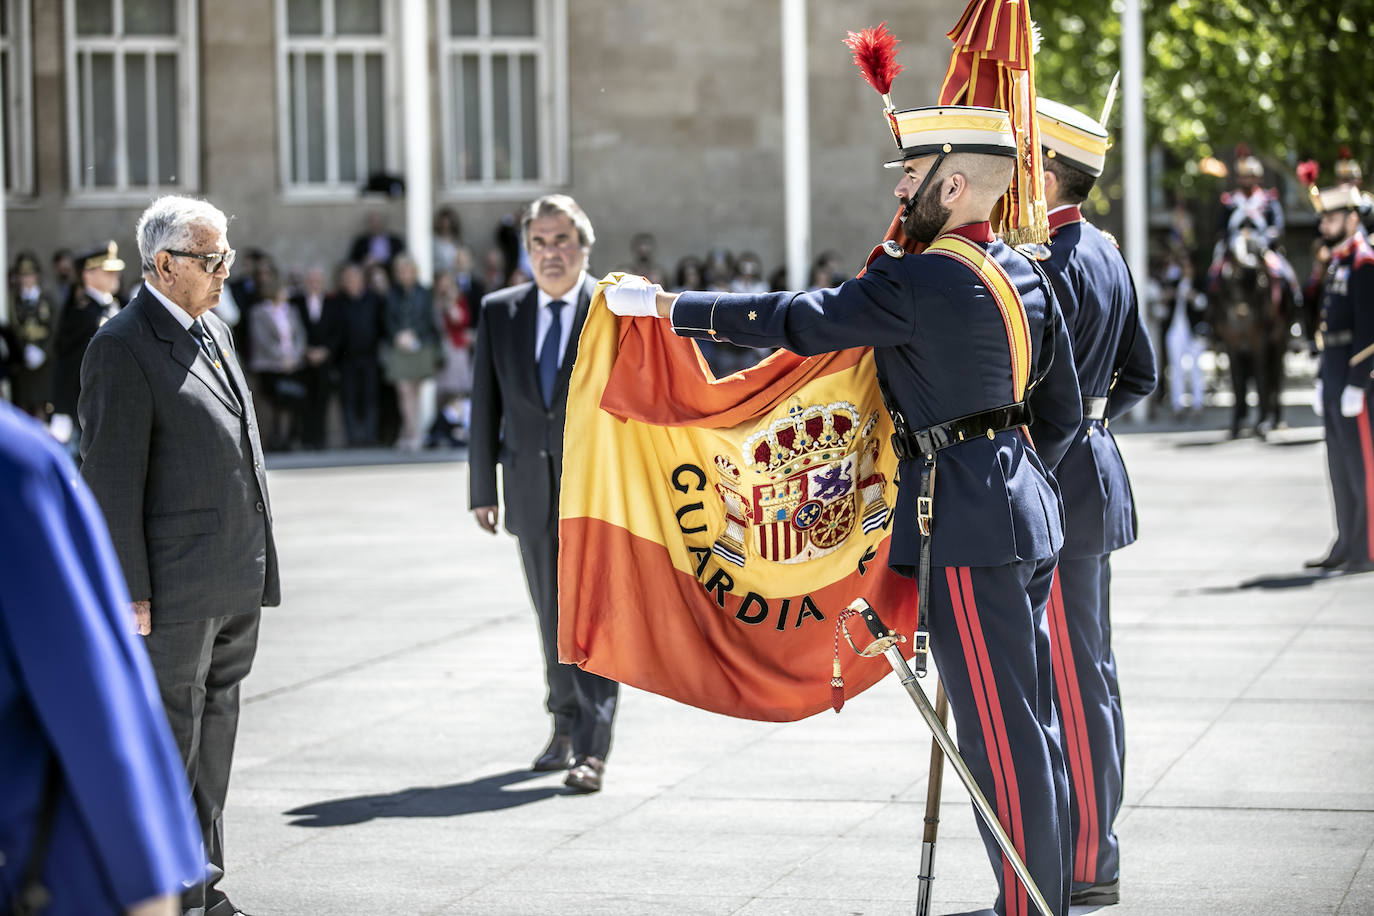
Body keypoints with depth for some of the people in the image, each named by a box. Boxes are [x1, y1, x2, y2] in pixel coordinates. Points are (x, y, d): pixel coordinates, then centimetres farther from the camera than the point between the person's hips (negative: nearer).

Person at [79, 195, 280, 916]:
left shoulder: (212, 331, 15)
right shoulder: (122, 348, -13)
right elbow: (110, 480, -15)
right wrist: (130, 592, -17)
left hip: (236, 584, 9)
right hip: (175, 587, -8)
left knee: (215, 732, 14)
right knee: (167, 738, -2)